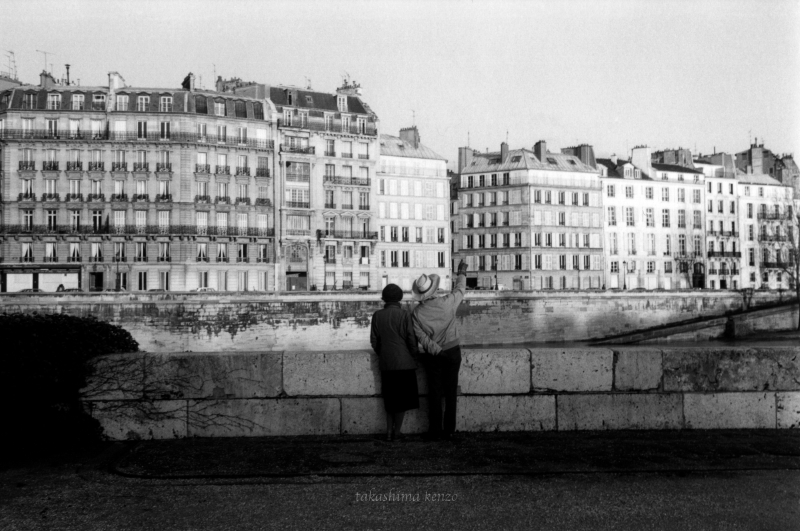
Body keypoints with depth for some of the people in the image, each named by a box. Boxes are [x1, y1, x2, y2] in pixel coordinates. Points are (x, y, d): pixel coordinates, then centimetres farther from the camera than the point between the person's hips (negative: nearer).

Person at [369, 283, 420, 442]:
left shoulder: (377, 316, -1)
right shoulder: (404, 315, -10)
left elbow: (374, 340, 3)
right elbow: (412, 340, -8)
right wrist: (413, 356, 8)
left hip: (385, 363, 3)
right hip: (404, 362, -3)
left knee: (390, 397, 15)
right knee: (402, 398, 7)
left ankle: (389, 431, 17)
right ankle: (397, 432, 10)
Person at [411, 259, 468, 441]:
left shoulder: (416, 313, -10)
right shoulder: (447, 303, -12)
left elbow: (423, 339, -12)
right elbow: (460, 289, 8)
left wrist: (438, 351, -7)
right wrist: (462, 273, 23)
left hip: (433, 356, 0)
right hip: (453, 352, 0)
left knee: (435, 392, 8)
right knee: (450, 392, 6)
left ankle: (435, 431, 9)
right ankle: (449, 431, 9)